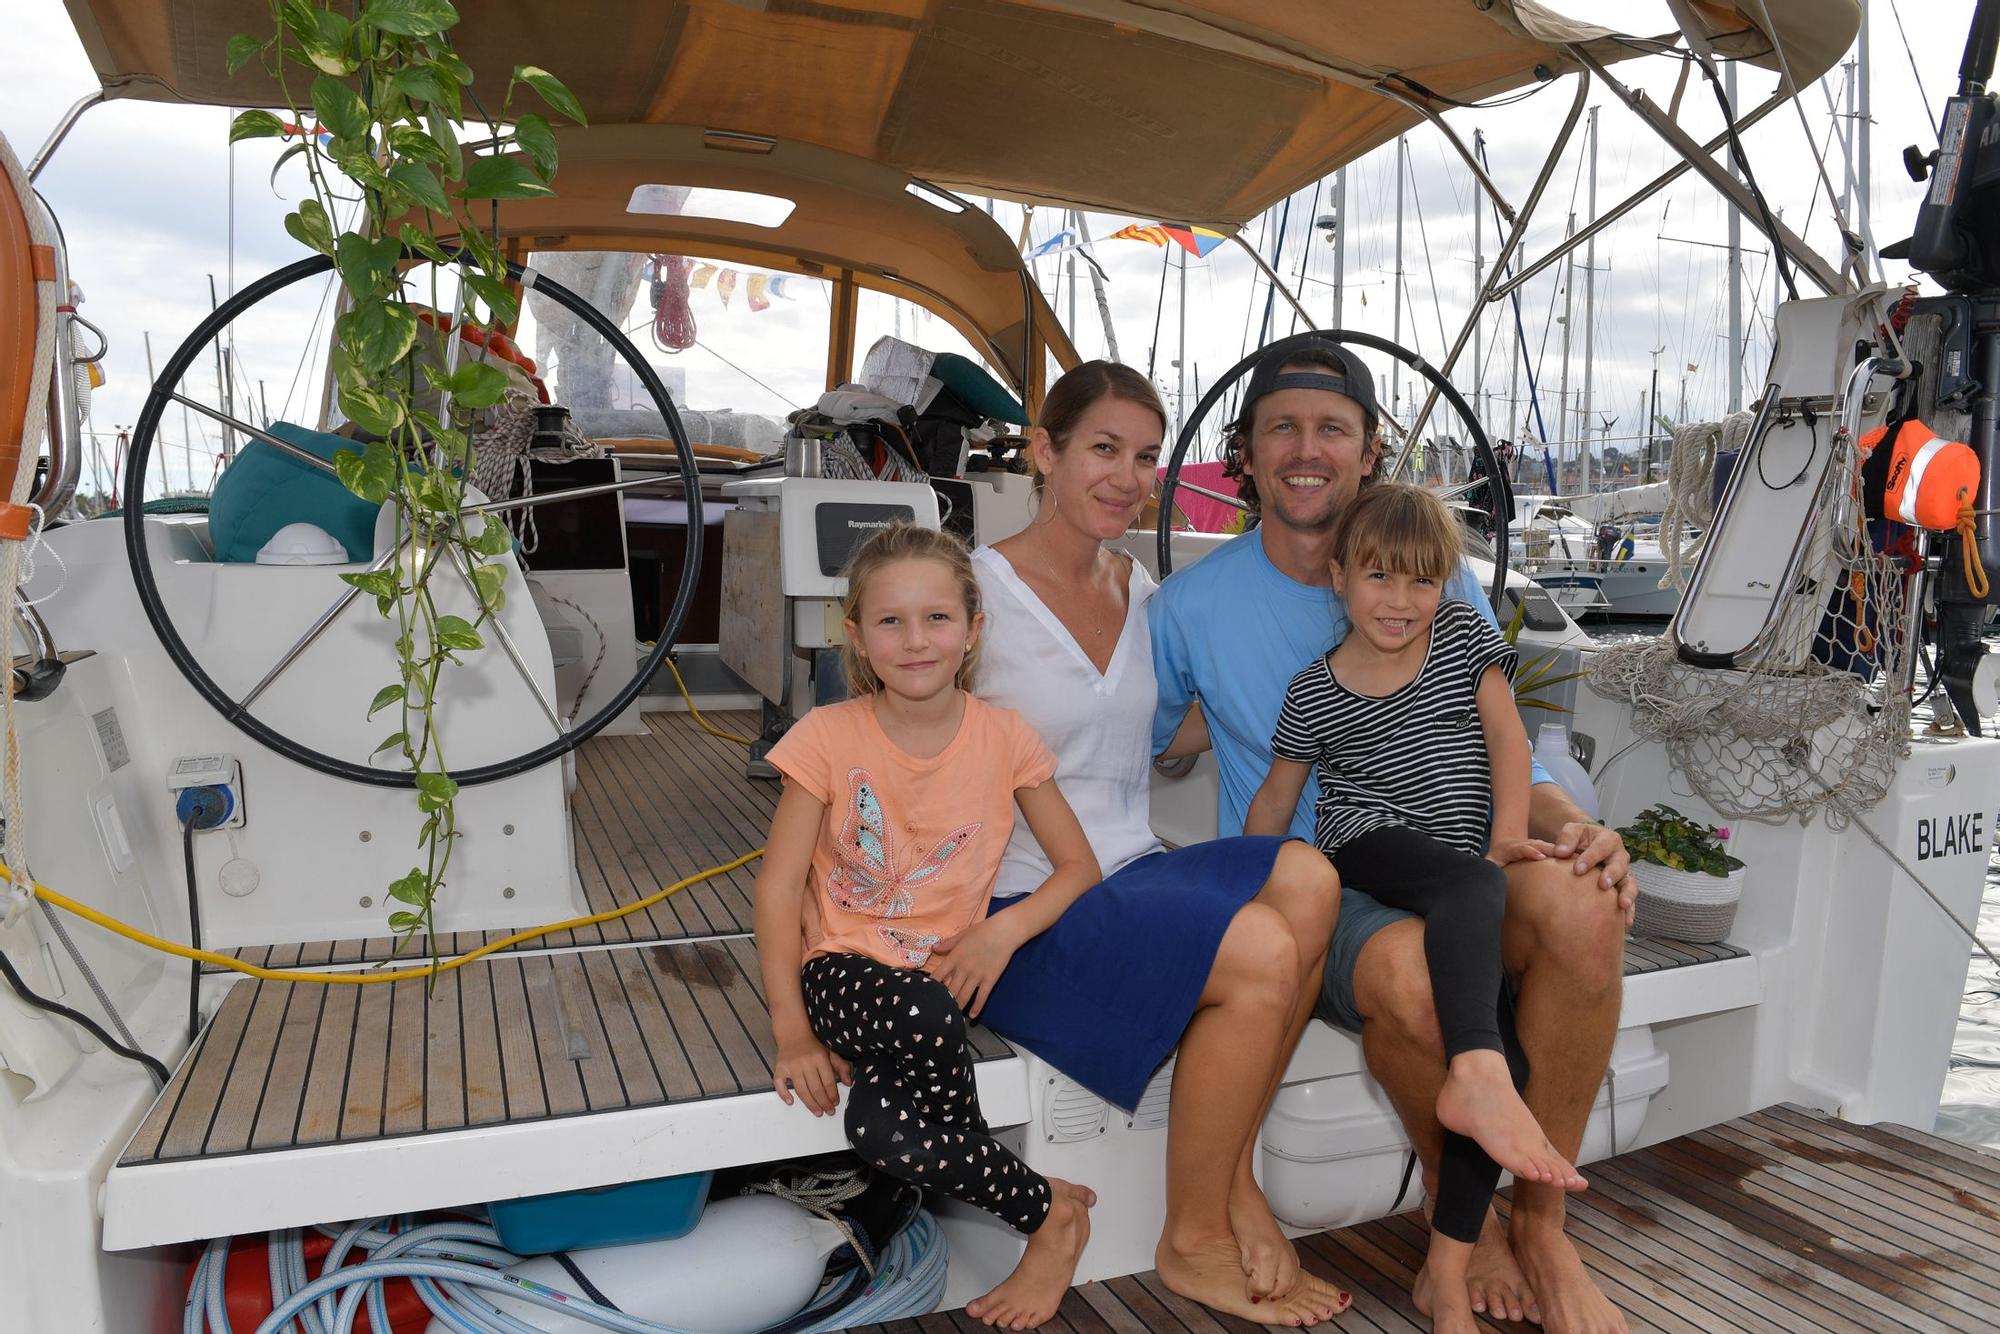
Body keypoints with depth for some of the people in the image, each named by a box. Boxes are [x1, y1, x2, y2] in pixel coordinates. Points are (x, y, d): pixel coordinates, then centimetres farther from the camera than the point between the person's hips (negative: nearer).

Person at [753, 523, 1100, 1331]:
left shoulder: (1004, 739, -2)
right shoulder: (829, 736, -6)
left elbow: (1077, 866, 4)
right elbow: (778, 887, -5)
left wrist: (1003, 932, -15)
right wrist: (793, 1030, -14)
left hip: (947, 967, 0)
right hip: (847, 967, 0)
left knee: (879, 1125, -29)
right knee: (924, 1013, -36)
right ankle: (1050, 1211, -10)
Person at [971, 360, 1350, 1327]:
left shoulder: (1138, 589, 13)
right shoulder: (978, 589, -7)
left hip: (1131, 874, 6)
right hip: (1023, 907, -6)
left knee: (1304, 881, -22)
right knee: (1259, 954, -26)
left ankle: (1233, 1178, -6)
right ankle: (1193, 1241, -3)